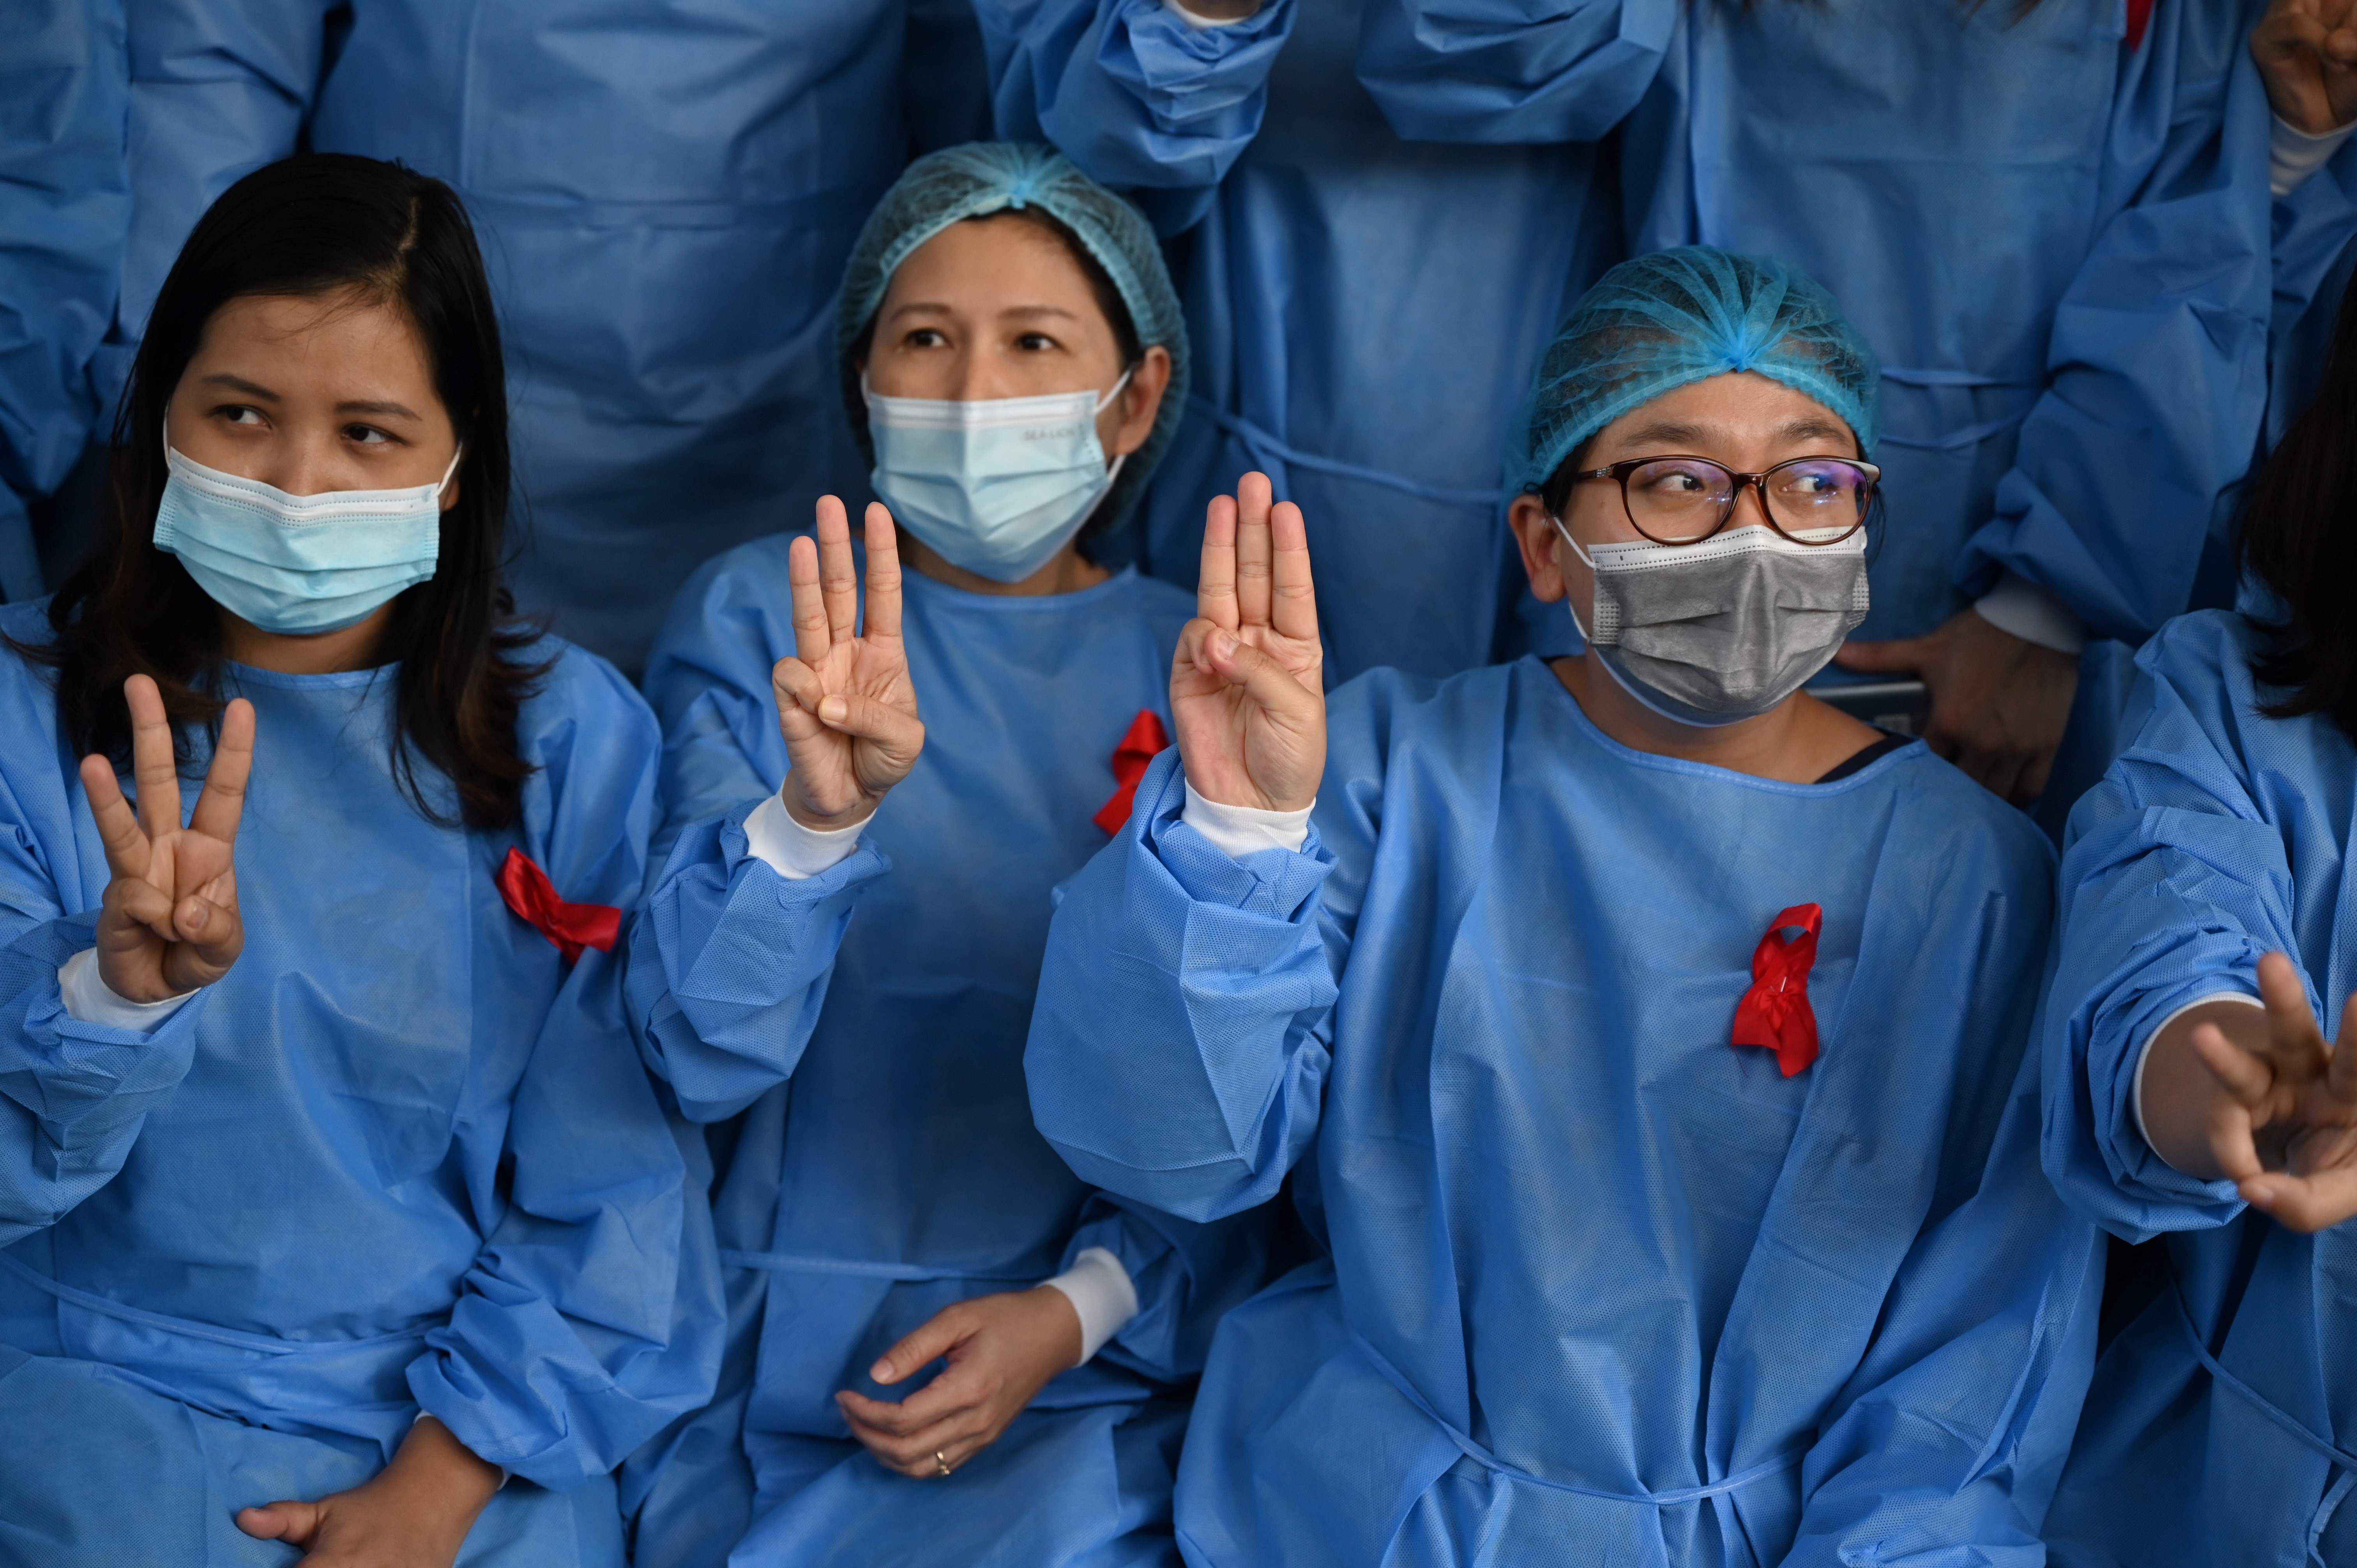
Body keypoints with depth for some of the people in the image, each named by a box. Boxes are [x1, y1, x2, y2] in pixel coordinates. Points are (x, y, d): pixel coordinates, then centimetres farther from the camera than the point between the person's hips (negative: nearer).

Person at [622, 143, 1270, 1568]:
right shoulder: (756, 619, 1)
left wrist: (1076, 1311, -10)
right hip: (759, 1360, 0)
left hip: (1086, 1372, 0)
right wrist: (817, 814, -26)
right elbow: (694, 1058, -9)